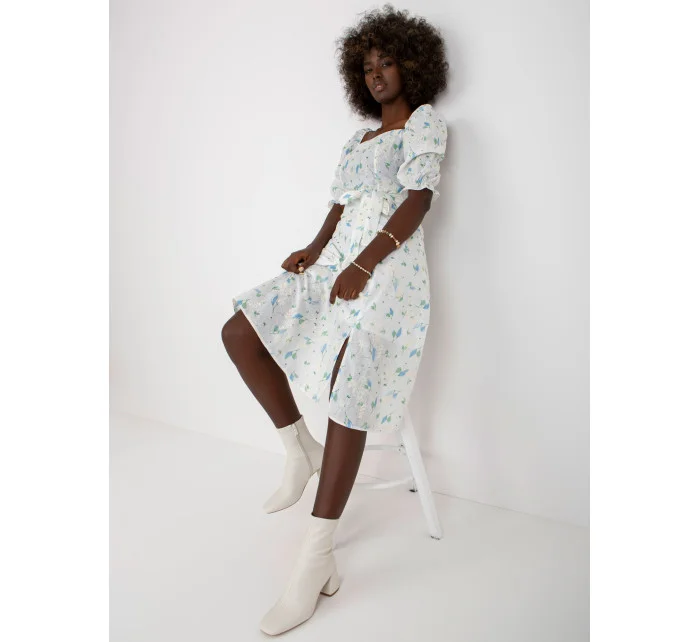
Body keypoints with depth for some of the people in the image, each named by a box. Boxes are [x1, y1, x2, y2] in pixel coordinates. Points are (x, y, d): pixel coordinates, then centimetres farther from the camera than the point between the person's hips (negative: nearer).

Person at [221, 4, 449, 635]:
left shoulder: (427, 120, 5)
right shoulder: (358, 140, 27)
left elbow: (419, 198, -10)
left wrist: (365, 263, -21)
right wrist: (315, 248, 0)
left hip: (388, 266, -8)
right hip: (338, 261, 8)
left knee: (349, 388, -24)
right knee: (239, 332, -6)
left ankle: (316, 562, -23)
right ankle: (301, 450, 4)